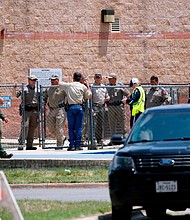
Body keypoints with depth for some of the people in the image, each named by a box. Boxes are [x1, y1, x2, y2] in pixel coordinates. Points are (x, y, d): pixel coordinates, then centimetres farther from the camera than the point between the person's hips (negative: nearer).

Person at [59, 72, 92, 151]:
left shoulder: (68, 85, 4)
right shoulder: (83, 86, 3)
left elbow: (59, 83, 17)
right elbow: (89, 96, 9)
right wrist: (88, 86, 20)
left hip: (71, 107, 0)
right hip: (79, 107, 0)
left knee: (71, 127, 4)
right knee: (78, 127, 3)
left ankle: (72, 145, 0)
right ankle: (78, 145, 0)